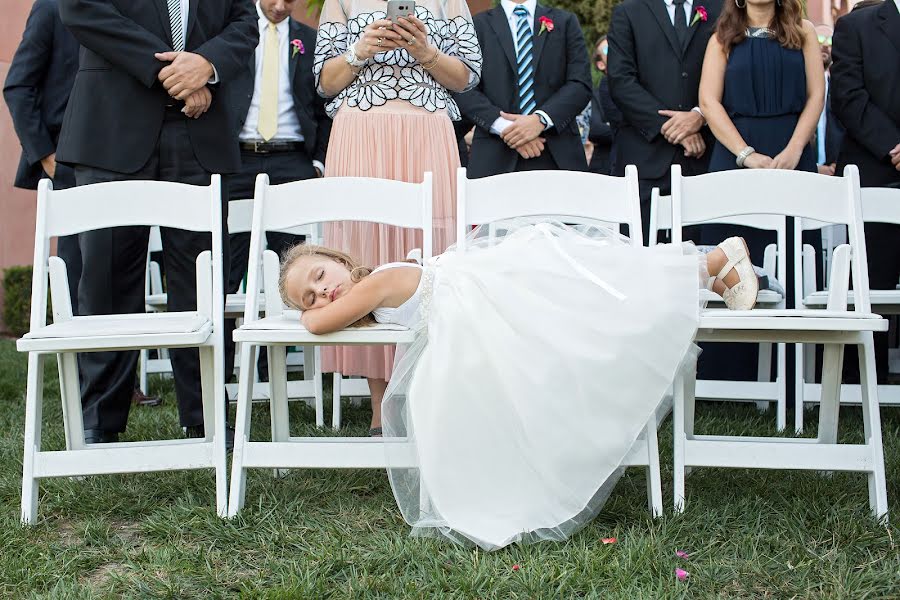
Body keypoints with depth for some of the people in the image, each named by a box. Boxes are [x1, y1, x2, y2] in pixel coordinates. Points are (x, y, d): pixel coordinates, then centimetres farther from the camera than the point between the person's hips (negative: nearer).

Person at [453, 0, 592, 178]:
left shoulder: (566, 22, 16)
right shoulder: (478, 25, 13)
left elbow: (581, 85, 5)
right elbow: (464, 90, 2)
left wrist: (541, 119, -11)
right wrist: (504, 127, -13)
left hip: (557, 153, 1)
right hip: (495, 155, -1)